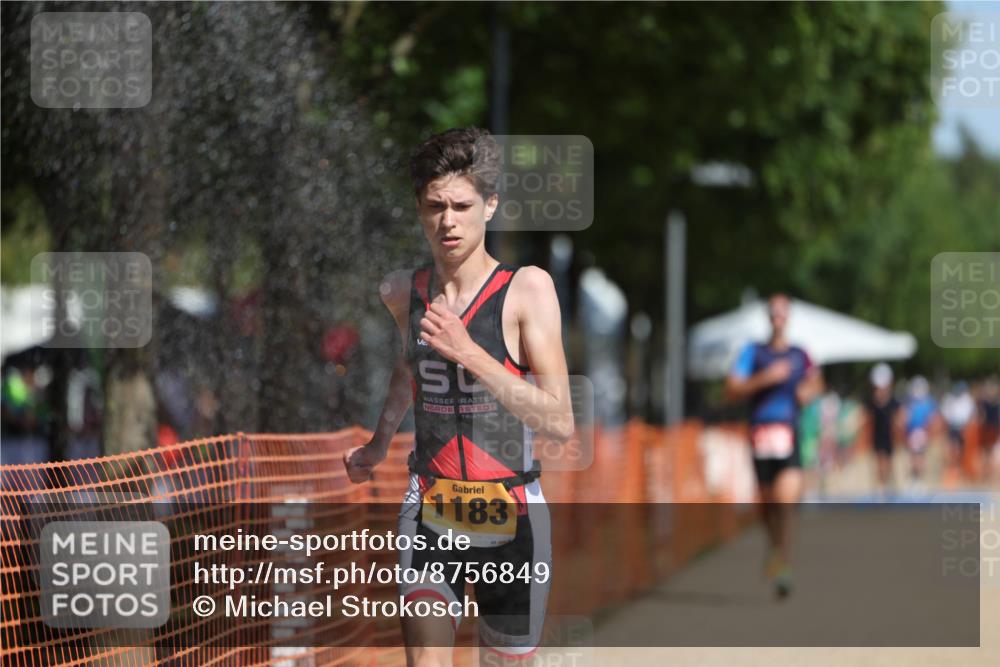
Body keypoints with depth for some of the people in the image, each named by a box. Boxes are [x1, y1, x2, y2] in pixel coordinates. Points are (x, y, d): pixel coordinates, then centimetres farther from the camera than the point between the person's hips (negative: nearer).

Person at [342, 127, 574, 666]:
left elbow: (560, 423, -19)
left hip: (512, 518, -2)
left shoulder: (527, 288, -10)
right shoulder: (403, 292, 4)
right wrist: (378, 443, 26)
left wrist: (470, 353, -24)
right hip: (429, 513, 2)